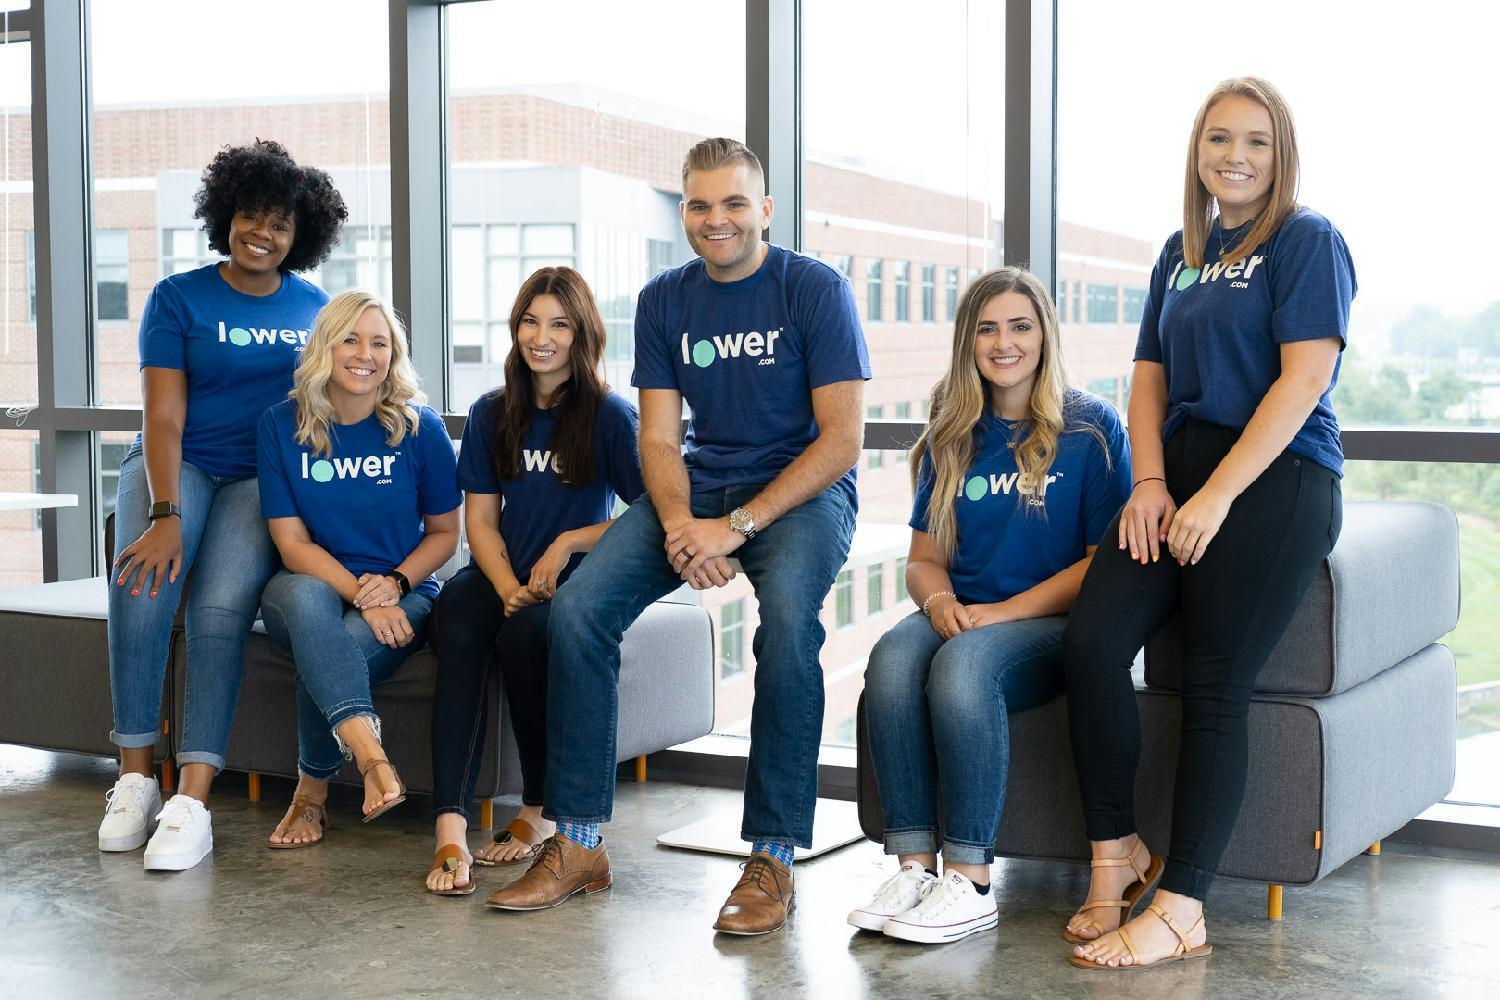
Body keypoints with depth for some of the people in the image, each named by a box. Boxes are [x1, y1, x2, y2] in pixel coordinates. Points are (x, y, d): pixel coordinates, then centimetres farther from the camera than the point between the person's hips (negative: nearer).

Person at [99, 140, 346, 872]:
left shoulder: (316, 311, 12)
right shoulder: (178, 298, 3)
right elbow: (163, 417, -6)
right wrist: (166, 515, -21)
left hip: (265, 480, 1)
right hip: (177, 468, -1)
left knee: (221, 606, -28)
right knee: (144, 581, -31)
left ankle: (193, 801, -29)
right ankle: (135, 777, -21)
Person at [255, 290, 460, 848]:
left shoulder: (419, 429, -3)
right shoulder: (281, 425, -2)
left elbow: (444, 533, 6)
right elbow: (292, 542, -6)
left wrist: (394, 583, -14)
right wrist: (360, 596, -22)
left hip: (401, 593, 0)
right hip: (311, 584, 1)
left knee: (322, 658, -33)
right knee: (307, 599, -37)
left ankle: (312, 792, -10)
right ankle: (369, 756, -48)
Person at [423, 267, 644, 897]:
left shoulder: (609, 415, 1)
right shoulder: (491, 415, 12)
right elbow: (480, 520, 7)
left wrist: (570, 542, -14)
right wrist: (508, 588, -11)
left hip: (577, 585, -3)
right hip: (502, 580, 3)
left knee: (526, 631, -35)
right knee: (460, 628, -31)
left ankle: (539, 811, -18)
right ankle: (450, 830, -41)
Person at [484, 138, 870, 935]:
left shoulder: (815, 289, -8)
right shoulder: (663, 300, 6)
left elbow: (841, 438, -12)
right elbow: (658, 435, 4)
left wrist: (737, 525, -21)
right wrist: (678, 523, -18)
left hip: (804, 489, -4)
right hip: (699, 487, 4)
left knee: (788, 614, -36)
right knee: (577, 607, -17)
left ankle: (772, 859, -25)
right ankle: (577, 847, -9)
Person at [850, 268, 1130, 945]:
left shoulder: (1092, 427, 0)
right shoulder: (953, 438, 15)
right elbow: (924, 557, 15)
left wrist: (1005, 611, -15)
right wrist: (940, 601, -9)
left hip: (1053, 624, -4)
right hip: (963, 617, 4)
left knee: (962, 663, -36)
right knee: (893, 656, -30)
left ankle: (970, 883, -30)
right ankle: (914, 866, -29)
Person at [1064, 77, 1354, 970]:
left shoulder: (1308, 241, -2)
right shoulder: (1181, 252, 19)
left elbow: (1305, 377, -12)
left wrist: (1216, 497, -17)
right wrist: (1150, 483, -1)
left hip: (1274, 483, -6)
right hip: (1183, 472, 6)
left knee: (1217, 687, -9)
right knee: (1091, 643, -12)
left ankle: (1181, 911, -4)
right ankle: (1118, 854, 3)